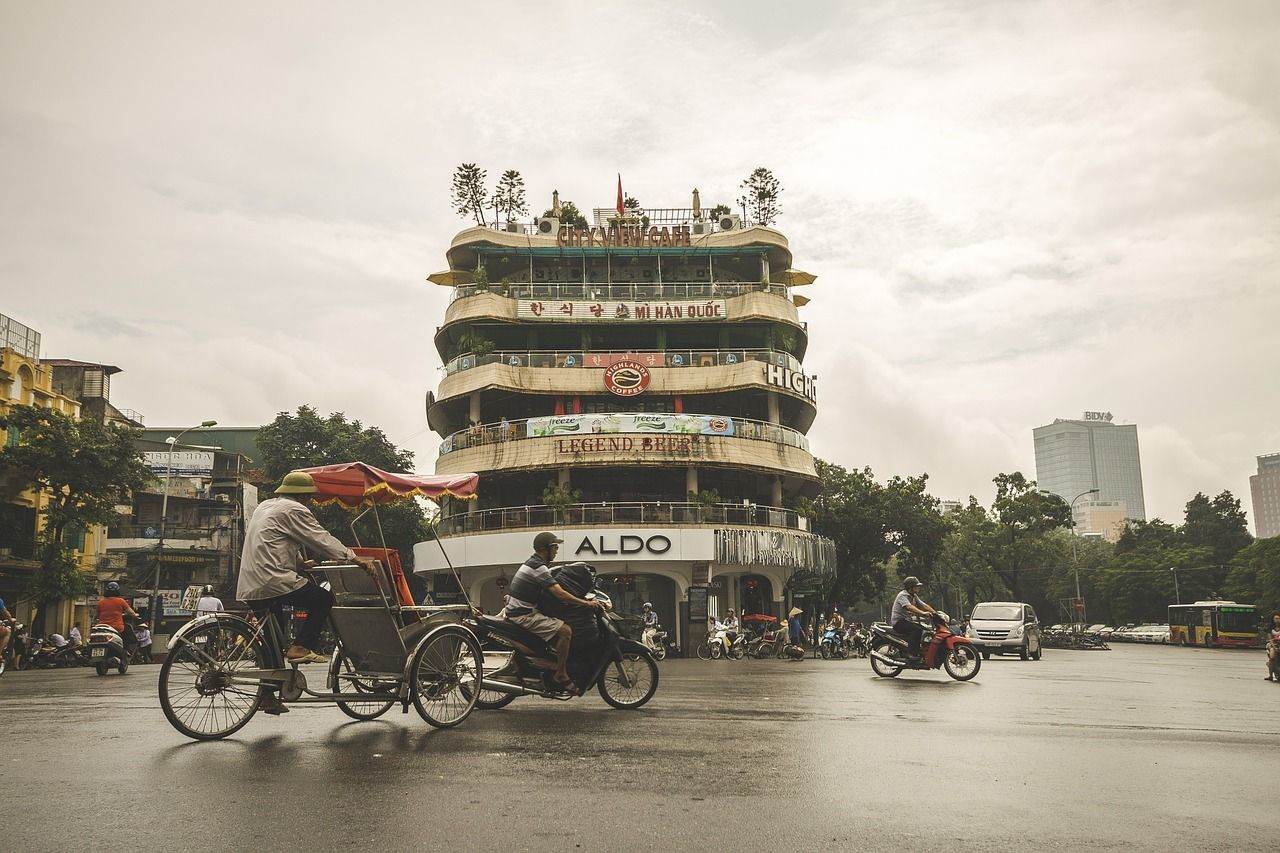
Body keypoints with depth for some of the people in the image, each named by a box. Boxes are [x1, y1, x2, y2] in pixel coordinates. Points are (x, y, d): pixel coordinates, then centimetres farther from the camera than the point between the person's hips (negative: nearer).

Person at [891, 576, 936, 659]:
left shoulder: (914, 596, 15)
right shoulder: (903, 595, -15)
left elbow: (924, 605, 10)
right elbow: (909, 607, -32)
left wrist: (936, 613, -5)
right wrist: (923, 613, -44)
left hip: (908, 621, 9)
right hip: (899, 622, -9)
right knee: (917, 630, -30)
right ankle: (912, 653, -29)